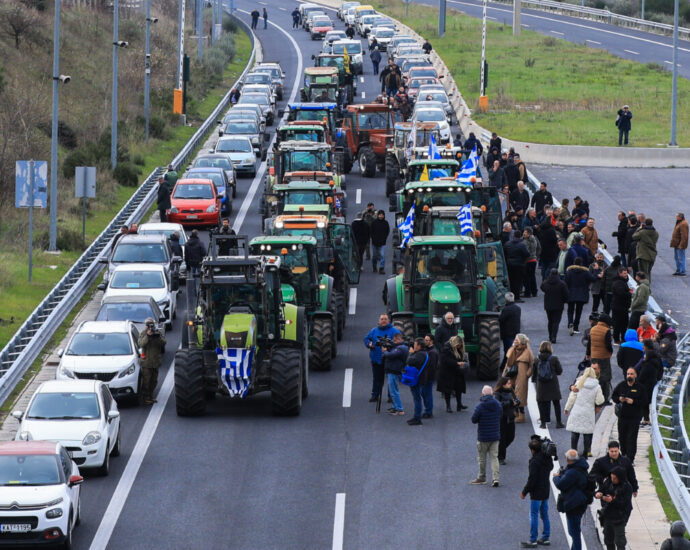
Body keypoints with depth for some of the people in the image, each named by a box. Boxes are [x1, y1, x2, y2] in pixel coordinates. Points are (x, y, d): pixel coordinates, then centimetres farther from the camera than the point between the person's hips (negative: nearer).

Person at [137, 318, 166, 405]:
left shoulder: (159, 333, 7)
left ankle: (150, 396, 26)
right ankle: (146, 398, -4)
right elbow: (140, 344, -17)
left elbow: (164, 343, -3)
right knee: (146, 381, -7)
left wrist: (158, 337, -21)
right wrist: (147, 336, -25)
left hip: (156, 361, 5)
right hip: (146, 361, -5)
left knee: (154, 381, 13)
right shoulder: (143, 334, -3)